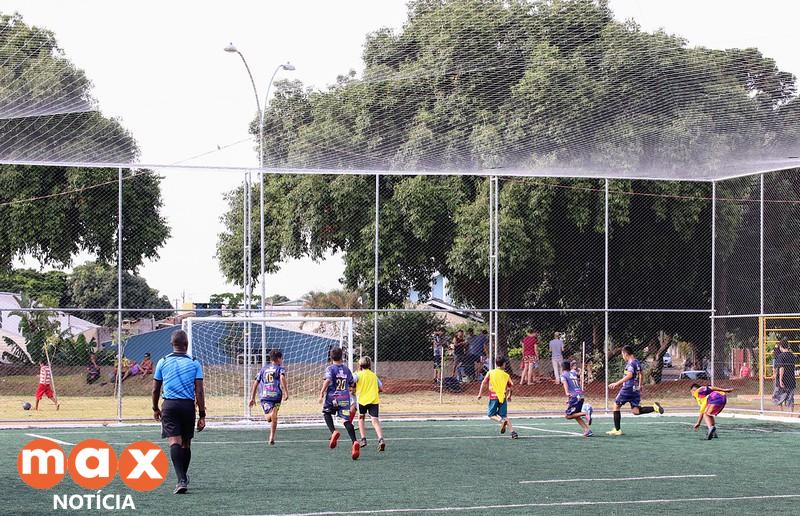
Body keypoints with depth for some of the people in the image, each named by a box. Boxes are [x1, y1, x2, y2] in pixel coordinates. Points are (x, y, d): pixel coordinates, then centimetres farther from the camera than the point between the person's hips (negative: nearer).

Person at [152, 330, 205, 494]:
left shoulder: (163, 362, 5)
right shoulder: (194, 363, 2)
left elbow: (155, 389, 10)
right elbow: (199, 391, -3)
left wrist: (155, 409, 26)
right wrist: (202, 415, 1)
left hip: (169, 405, -1)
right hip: (188, 405, 1)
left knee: (174, 441, -9)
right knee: (186, 443, 15)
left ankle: (181, 480, -24)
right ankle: (184, 477, 31)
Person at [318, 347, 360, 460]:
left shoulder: (330, 369, -2)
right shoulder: (346, 369, 12)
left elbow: (328, 380, -19)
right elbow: (352, 384, 19)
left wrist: (322, 393, -16)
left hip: (332, 397, -3)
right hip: (345, 398, 3)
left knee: (327, 413, 24)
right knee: (347, 421, -2)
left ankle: (333, 432, -2)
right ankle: (355, 442, -23)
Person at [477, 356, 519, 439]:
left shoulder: (490, 373, 5)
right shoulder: (506, 375, 9)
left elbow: (484, 383, -4)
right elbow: (511, 385, 4)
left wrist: (480, 393, 0)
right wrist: (509, 395, 20)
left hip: (493, 396, -2)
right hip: (503, 397, 2)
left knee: (491, 414, 8)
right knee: (504, 416, 9)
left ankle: (501, 421, -22)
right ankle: (512, 431, -5)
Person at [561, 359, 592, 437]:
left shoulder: (563, 375, 2)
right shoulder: (574, 373, 20)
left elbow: (565, 383, -18)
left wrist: (567, 392, -33)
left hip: (574, 396, -7)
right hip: (581, 395, 7)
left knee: (568, 415, -4)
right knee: (576, 415, 13)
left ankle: (586, 413, -21)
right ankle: (587, 430, -1)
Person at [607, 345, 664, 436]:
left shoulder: (630, 363, -13)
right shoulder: (637, 363, 16)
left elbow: (629, 375, -27)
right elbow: (641, 375, 28)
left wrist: (617, 383, -29)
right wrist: (639, 386, 42)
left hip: (628, 388, -8)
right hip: (636, 390, 8)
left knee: (616, 406, 5)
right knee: (636, 411, 8)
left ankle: (617, 430, 6)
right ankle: (654, 407, -9)